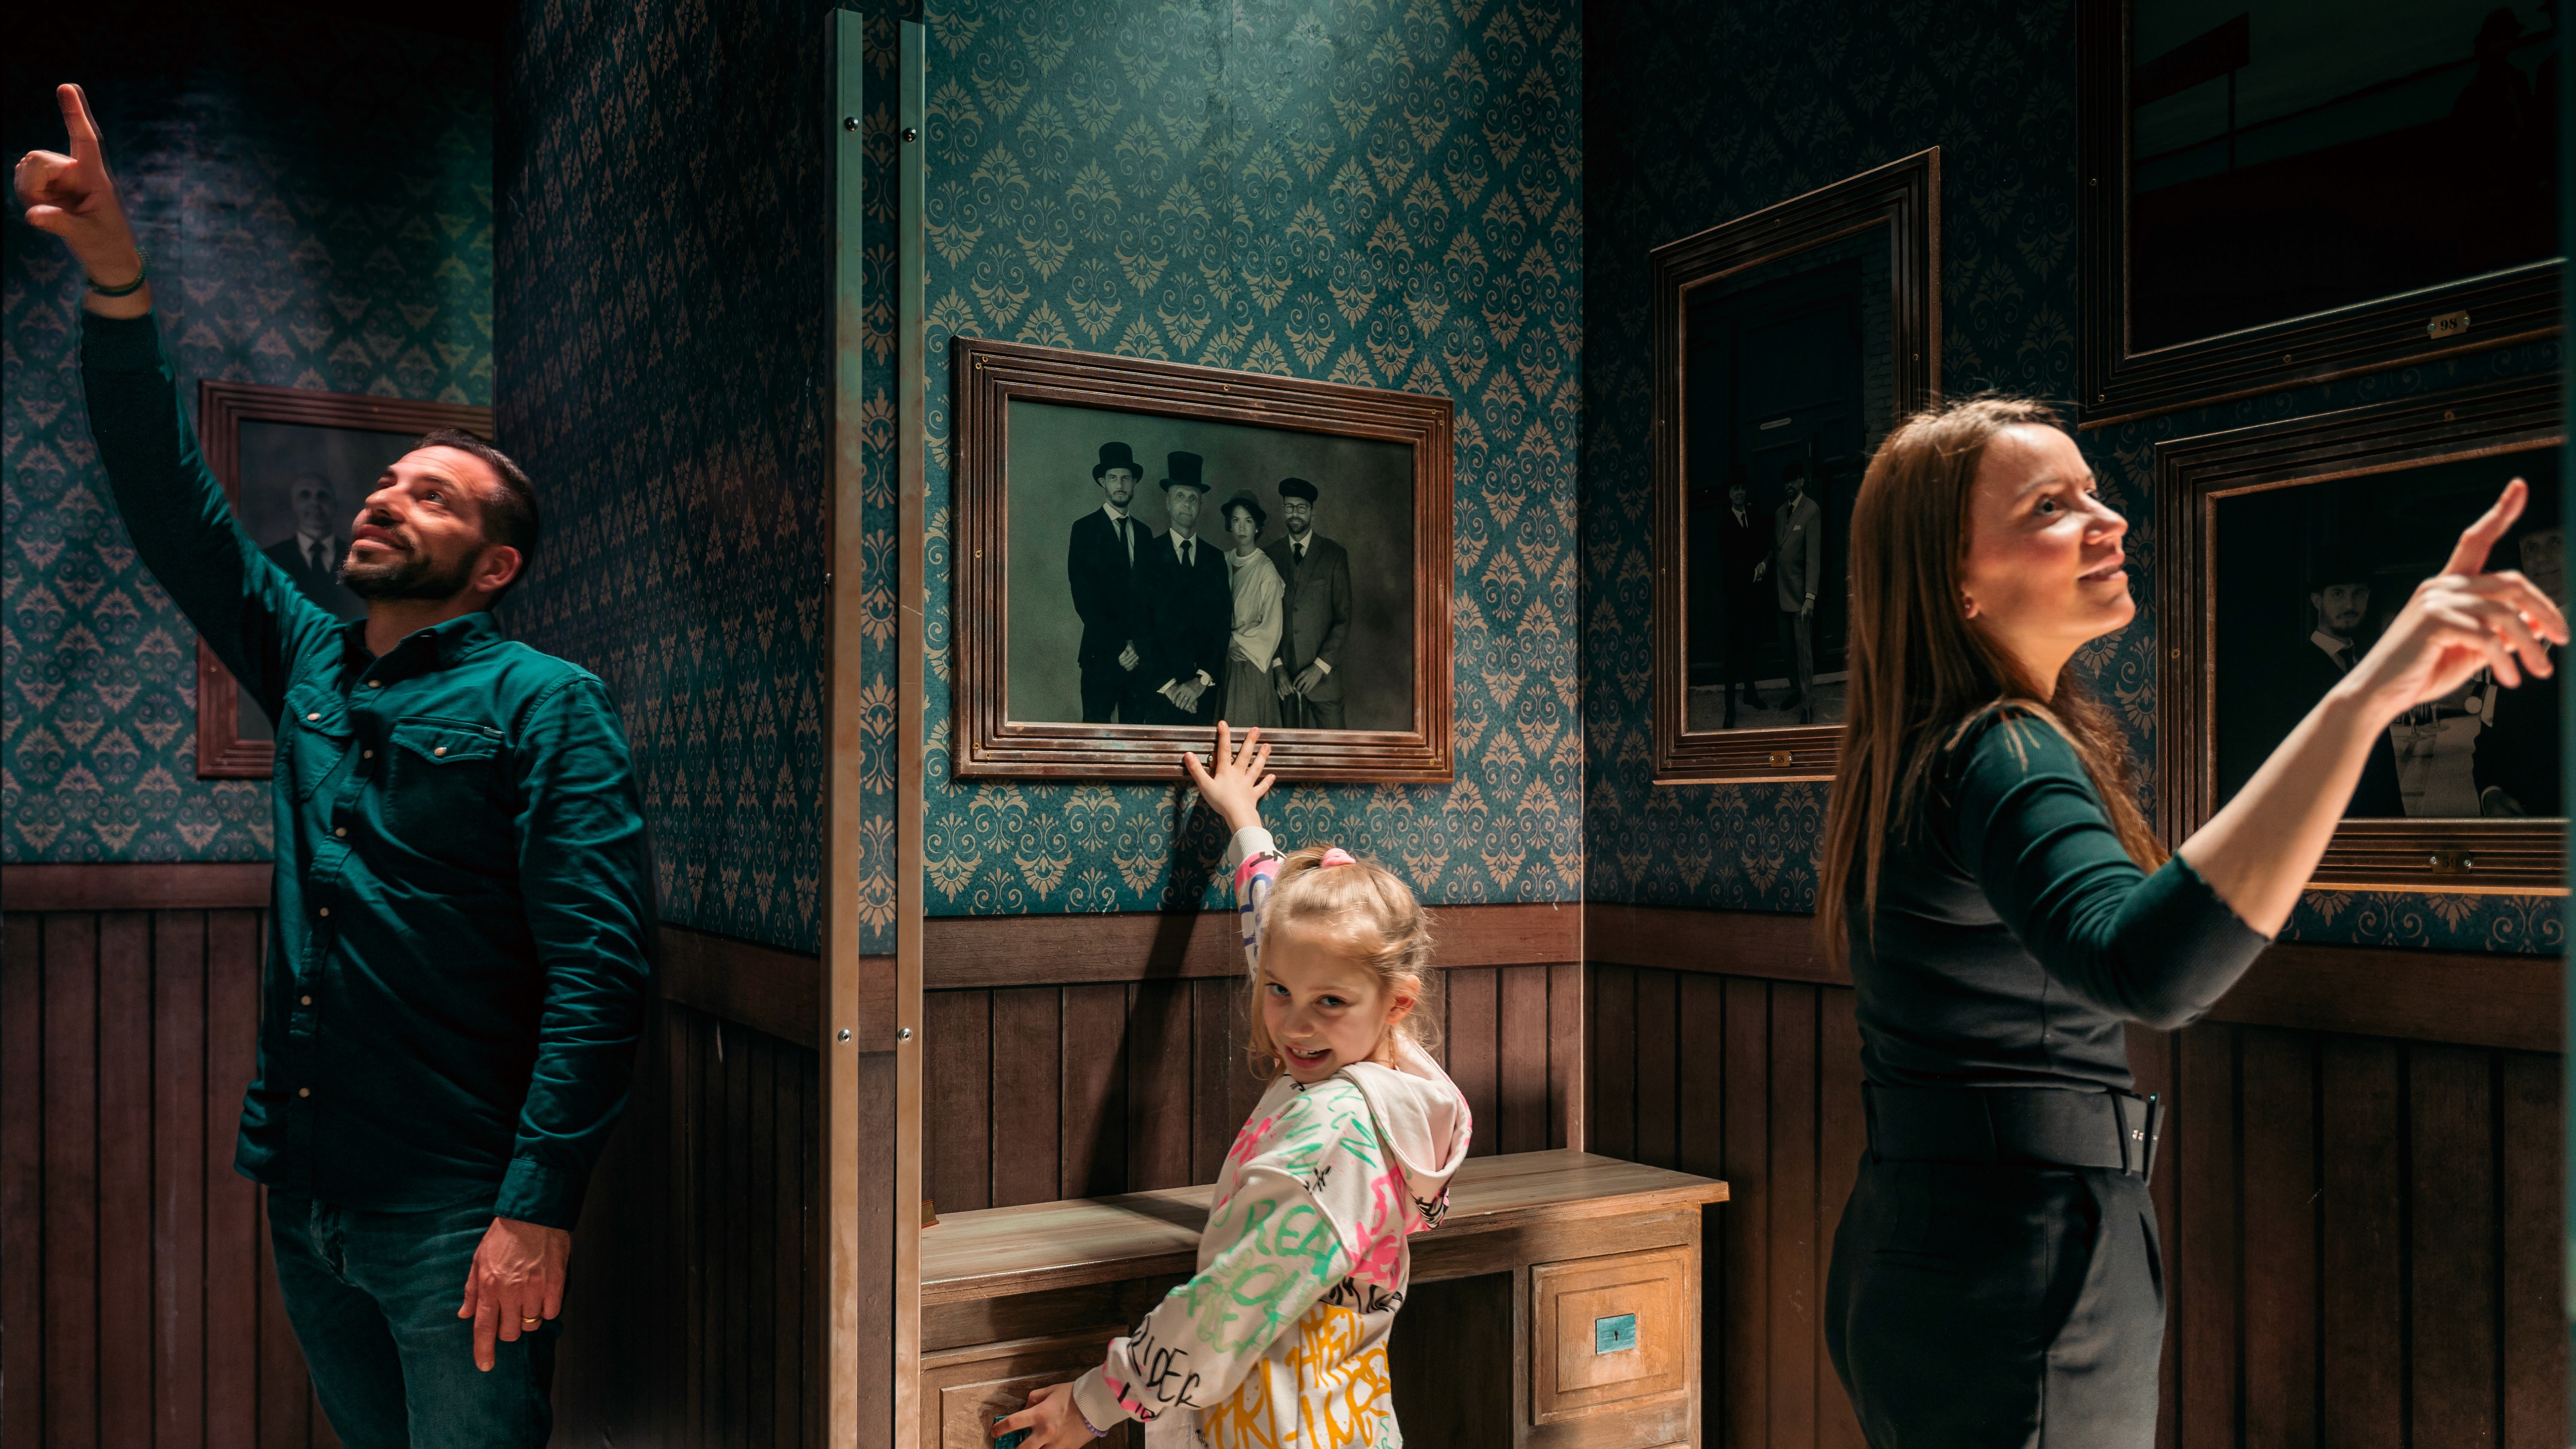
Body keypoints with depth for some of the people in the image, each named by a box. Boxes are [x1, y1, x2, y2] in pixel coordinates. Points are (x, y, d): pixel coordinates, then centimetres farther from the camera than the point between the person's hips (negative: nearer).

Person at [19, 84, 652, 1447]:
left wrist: (537, 1208, -22)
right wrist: (117, 281, -6)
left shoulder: (545, 703, -9)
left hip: (455, 1214, -6)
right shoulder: (309, 667, 11)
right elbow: (173, 503, 6)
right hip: (306, 1194, 7)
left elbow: (597, 968, -16)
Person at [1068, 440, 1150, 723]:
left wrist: (1138, 643, -5)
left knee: (1136, 721, 4)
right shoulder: (1085, 529, 0)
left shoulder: (1144, 533, 15)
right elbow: (1084, 597, -8)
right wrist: (1116, 646, -13)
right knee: (1097, 724, -4)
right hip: (1101, 652, -4)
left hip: (1140, 653, 4)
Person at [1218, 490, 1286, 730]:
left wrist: (1232, 641, -8)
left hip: (1251, 667, -5)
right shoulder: (1224, 563, 5)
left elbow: (1271, 629, -11)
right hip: (1225, 665, 5)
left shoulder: (1267, 570, -10)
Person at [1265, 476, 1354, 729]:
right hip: (1284, 674, 1)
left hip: (1323, 671, -1)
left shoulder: (1335, 554, 2)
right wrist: (1278, 666, -1)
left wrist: (1321, 665, -8)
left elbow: (1344, 617, -1)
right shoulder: (1271, 555, 8)